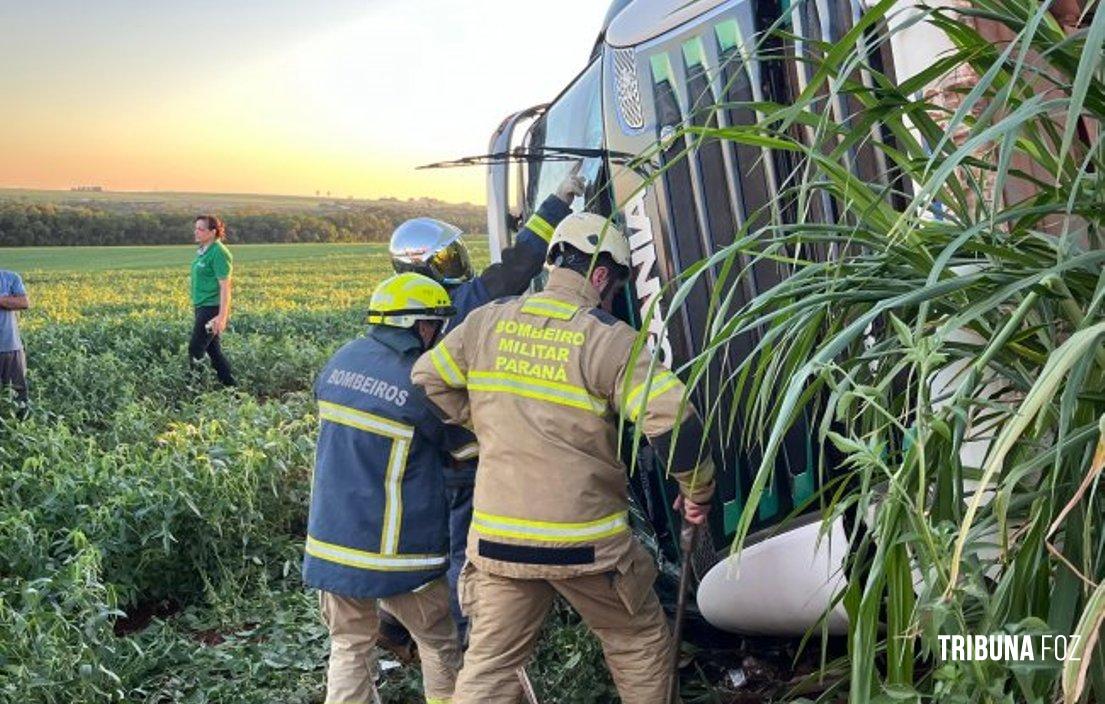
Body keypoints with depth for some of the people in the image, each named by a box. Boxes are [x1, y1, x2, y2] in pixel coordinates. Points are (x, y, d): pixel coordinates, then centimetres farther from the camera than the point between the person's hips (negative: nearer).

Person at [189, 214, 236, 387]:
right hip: (202, 307, 10)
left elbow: (225, 286, -19)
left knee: (195, 351, -6)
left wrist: (222, 316, -23)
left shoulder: (219, 253, -14)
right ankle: (231, 387, 17)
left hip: (212, 309, -9)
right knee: (213, 350, 11)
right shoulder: (203, 251, 13)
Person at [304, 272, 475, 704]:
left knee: (350, 646, 18)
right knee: (440, 644, 15)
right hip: (396, 551, -6)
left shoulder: (340, 361, 3)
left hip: (330, 541, 6)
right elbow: (466, 442, -4)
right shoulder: (419, 384, -17)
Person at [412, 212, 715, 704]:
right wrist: (698, 490, -3)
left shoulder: (487, 322, 3)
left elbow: (427, 382, 13)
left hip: (497, 535, 4)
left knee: (488, 662, 14)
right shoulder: (607, 339, -11)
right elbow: (673, 419, -18)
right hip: (585, 544, -3)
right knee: (641, 644, 20)